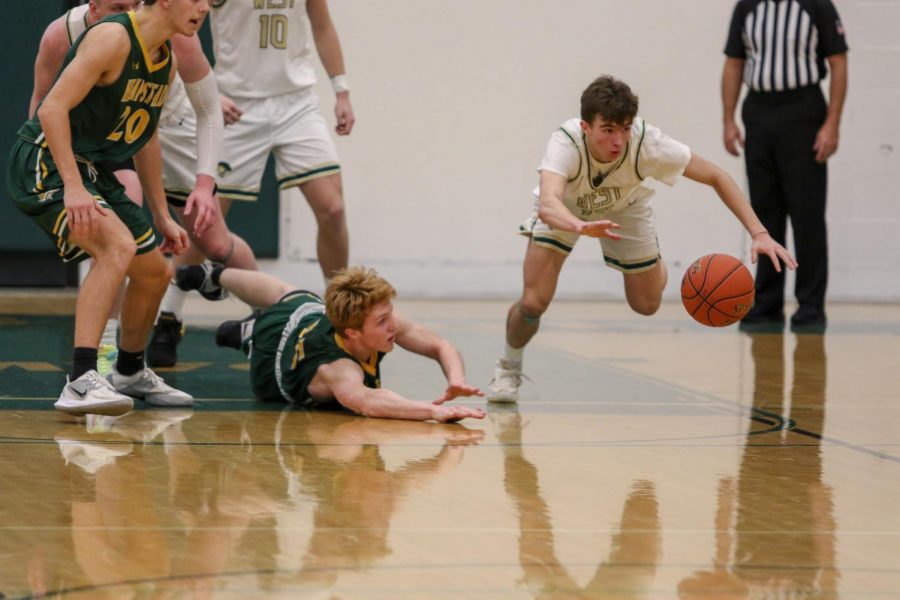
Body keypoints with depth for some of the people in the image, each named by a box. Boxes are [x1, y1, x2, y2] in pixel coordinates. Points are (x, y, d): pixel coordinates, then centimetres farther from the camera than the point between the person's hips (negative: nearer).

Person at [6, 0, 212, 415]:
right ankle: (80, 382, -37)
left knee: (155, 272, 17)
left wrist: (161, 216, 22)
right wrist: (73, 187, -33)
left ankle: (130, 373, 41)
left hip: (92, 172, 10)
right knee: (118, 245, -32)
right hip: (44, 165, -10)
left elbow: (146, 137, 21)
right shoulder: (114, 38, -20)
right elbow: (53, 108, -26)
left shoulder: (166, 60, 9)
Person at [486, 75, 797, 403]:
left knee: (646, 305, 7)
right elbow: (548, 204, -60)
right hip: (565, 210, -2)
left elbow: (715, 176, -27)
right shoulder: (566, 142, -43)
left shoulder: (648, 143, -38)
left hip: (624, 208, 2)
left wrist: (758, 233, -37)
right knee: (533, 302, -17)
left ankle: (656, 267, 44)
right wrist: (581, 227, -83)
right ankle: (509, 368, 15)